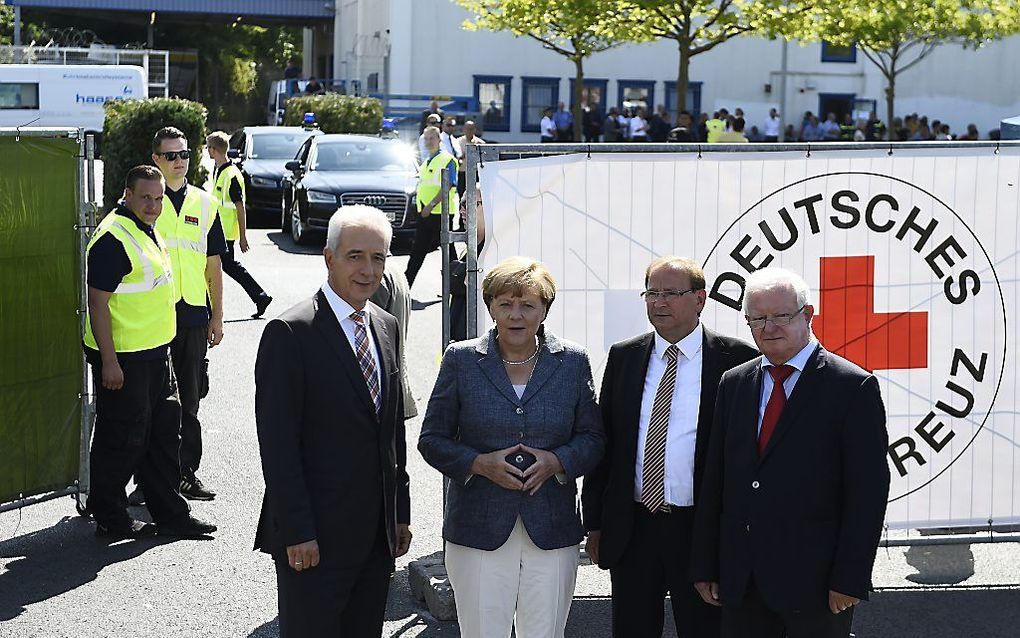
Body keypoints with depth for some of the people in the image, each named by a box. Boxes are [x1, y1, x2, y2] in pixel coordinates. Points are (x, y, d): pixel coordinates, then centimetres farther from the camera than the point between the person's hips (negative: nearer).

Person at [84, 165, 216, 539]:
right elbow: (97, 302, -21)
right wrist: (109, 362, -23)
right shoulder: (113, 238, -19)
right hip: (123, 358, -10)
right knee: (122, 441, 1)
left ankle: (171, 514, 23)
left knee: (163, 435, 14)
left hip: (155, 353, 10)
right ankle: (109, 518, 14)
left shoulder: (147, 230, 11)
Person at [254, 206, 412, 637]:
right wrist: (296, 532, -18)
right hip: (314, 537, -7)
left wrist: (401, 512, 14)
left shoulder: (386, 327, 11)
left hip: (377, 536, 7)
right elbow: (277, 444, -15)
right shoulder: (290, 333, -12)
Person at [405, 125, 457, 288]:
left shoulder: (447, 160, -8)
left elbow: (447, 187, -18)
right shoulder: (426, 162, 18)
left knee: (448, 250, 0)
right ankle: (406, 283, 10)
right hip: (424, 213, 8)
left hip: (440, 213, -8)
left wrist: (431, 205, -24)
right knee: (418, 250, 8)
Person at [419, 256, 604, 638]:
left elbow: (592, 438, 9)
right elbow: (432, 440, 4)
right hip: (479, 531, -1)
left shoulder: (572, 362, 5)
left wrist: (557, 461, -11)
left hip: (552, 531, 1)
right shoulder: (461, 360, 2)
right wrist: (480, 463, -13)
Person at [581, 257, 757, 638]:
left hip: (701, 530, -3)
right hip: (630, 528, 3)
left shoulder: (736, 360, -4)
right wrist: (594, 522, 8)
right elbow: (603, 440, 10)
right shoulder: (623, 357, 8)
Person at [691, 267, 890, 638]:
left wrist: (850, 580, -12)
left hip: (814, 581, -4)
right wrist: (705, 566, 7)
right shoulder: (733, 384, 11)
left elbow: (868, 492, -8)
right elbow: (714, 478, 11)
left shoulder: (854, 388, -5)